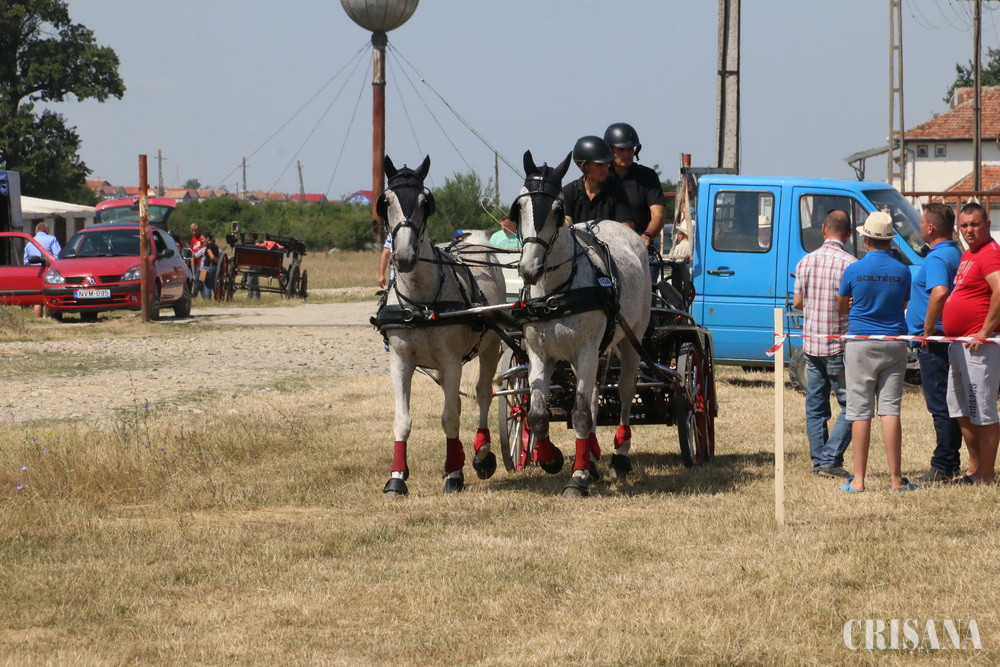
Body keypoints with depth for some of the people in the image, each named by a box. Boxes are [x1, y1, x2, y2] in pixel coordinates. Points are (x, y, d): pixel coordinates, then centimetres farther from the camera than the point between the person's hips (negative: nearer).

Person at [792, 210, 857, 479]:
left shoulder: (806, 262, 3)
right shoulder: (850, 264, -13)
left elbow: (797, 302, 9)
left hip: (811, 343, 5)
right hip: (838, 345, -5)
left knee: (815, 406, 11)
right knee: (850, 405, 1)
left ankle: (819, 461, 9)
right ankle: (831, 459, -7)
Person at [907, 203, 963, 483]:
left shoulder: (937, 258, -17)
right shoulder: (956, 254, 15)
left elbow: (939, 293, -35)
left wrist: (927, 331, -25)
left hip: (934, 340, -10)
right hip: (949, 339, 10)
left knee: (940, 405, -7)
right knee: (947, 404, 13)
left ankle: (943, 468, -6)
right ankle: (951, 464, 18)